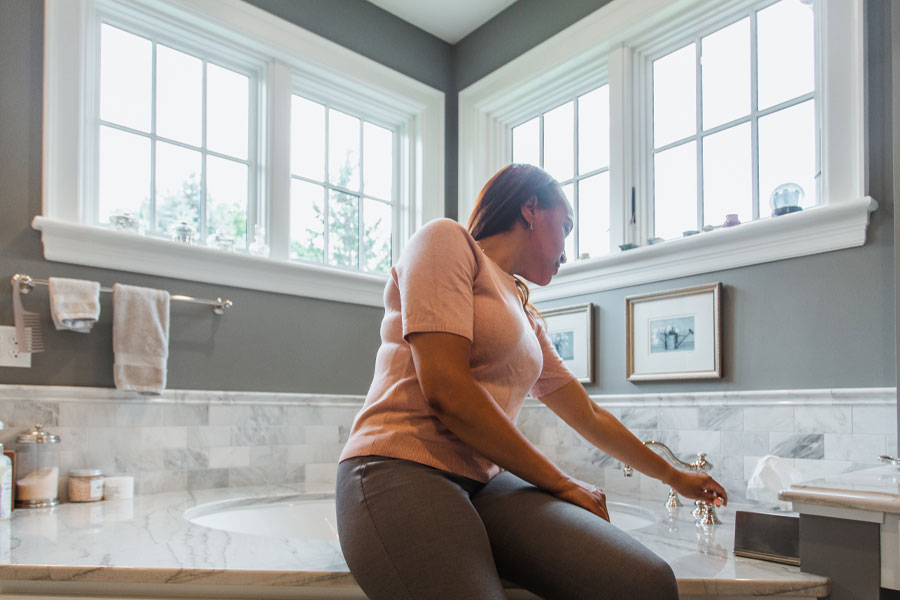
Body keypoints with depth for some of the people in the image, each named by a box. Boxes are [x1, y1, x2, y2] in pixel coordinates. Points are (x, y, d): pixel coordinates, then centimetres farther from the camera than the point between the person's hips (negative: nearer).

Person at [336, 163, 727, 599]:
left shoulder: (527, 319, 23)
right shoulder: (446, 240, -1)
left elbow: (590, 417, 32)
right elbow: (444, 389, -14)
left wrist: (674, 477, 40)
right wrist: (560, 483, -5)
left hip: (483, 482, 7)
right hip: (400, 469, -7)